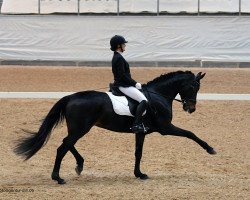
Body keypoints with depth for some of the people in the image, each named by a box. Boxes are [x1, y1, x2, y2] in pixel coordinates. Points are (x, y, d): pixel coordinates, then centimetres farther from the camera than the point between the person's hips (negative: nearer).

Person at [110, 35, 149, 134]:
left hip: (124, 85, 11)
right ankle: (136, 125, -25)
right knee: (143, 100, -20)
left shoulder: (117, 57, 15)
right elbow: (122, 75, -21)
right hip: (123, 86, -11)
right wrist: (135, 83, -14)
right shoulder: (119, 58, -17)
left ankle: (140, 123, 14)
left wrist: (134, 83, 14)